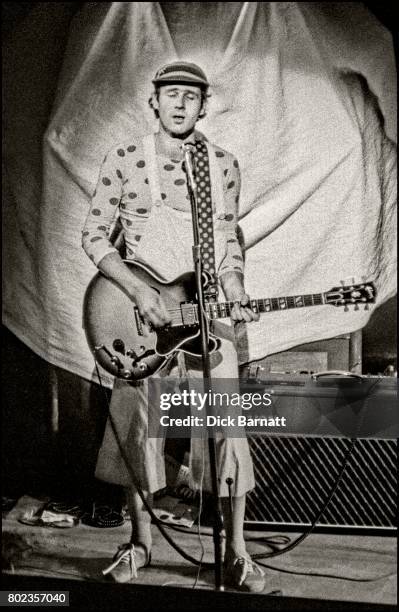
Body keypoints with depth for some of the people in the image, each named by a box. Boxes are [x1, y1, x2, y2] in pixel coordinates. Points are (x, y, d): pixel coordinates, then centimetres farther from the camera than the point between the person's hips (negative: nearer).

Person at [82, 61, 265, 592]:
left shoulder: (223, 165, 7)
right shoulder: (125, 159, 0)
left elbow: (228, 242, 12)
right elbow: (94, 235, 0)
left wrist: (235, 296, -4)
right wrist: (137, 290, -13)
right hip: (140, 313, -1)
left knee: (226, 427, -1)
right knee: (135, 426, 6)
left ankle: (236, 552, 14)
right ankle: (140, 542, 27)